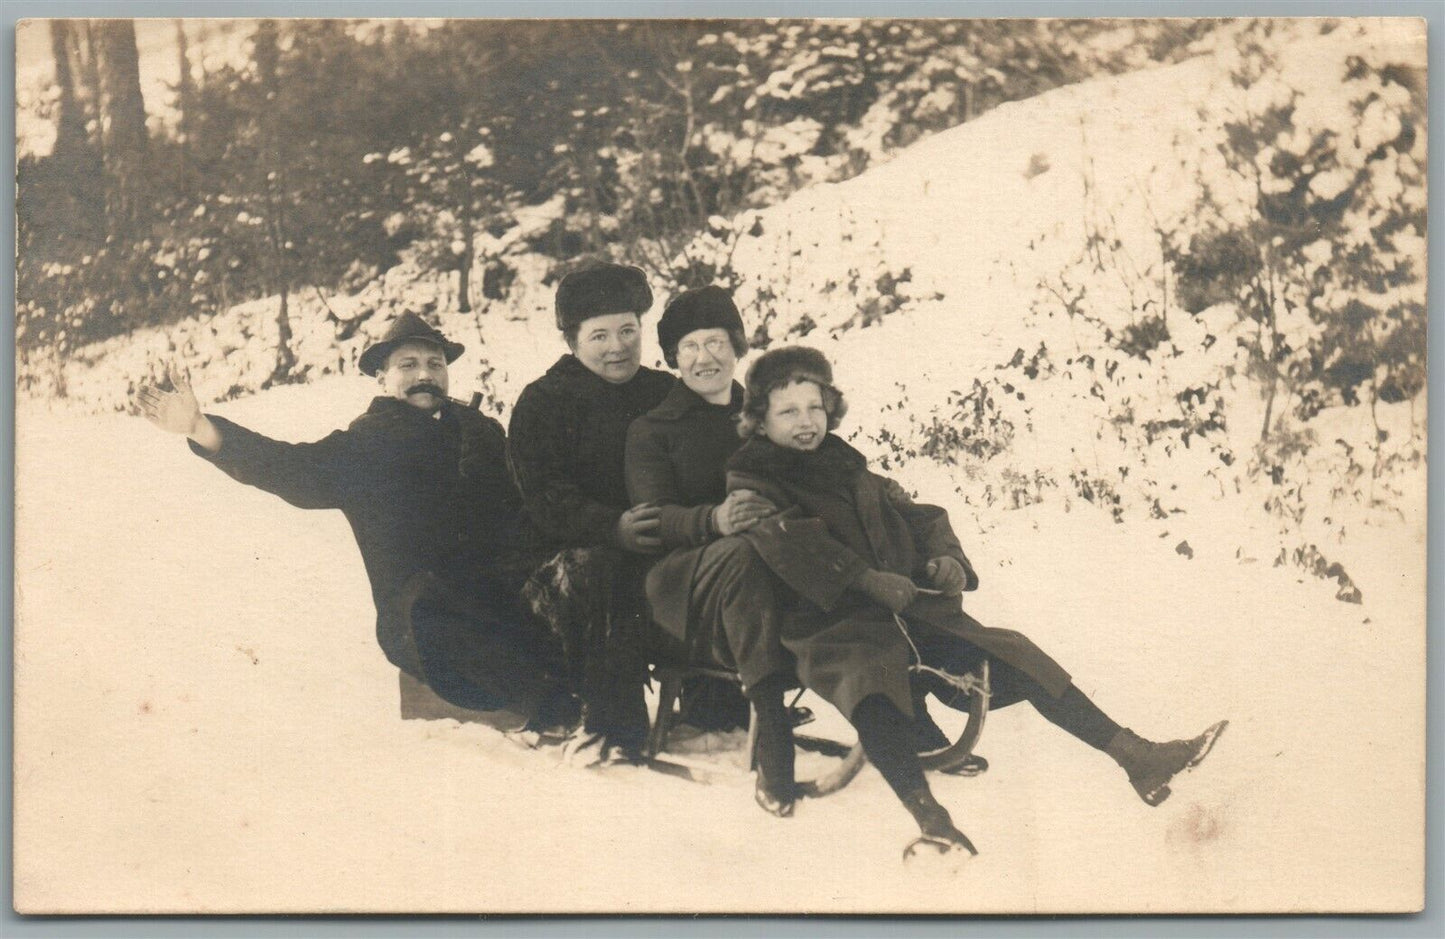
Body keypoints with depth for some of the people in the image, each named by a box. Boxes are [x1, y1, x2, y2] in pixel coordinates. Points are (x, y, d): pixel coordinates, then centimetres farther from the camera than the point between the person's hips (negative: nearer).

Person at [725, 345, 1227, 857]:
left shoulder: (845, 464, 23)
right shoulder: (750, 483, 4)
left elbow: (918, 516, 24)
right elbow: (791, 545, -15)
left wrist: (945, 557, 2)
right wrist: (865, 579, -26)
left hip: (910, 608, 6)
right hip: (834, 627, -6)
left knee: (1014, 659, -4)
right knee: (870, 690, -38)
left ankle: (1134, 755, -1)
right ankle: (928, 816, -56)